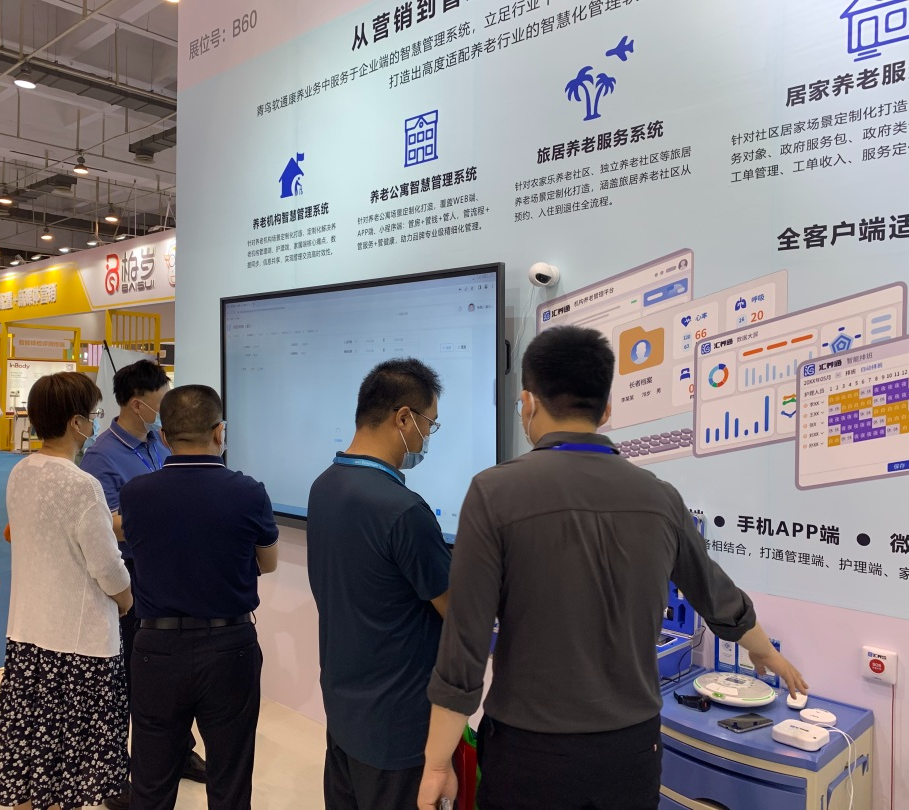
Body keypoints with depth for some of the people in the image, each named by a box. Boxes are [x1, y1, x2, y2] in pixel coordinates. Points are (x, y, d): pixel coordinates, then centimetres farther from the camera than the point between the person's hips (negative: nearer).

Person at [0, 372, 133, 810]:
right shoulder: (81, 485, -22)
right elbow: (108, 571, -17)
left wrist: (107, 525, 16)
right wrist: (127, 601, 2)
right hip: (79, 640, -7)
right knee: (75, 755, 9)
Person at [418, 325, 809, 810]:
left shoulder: (496, 492, -17)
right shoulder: (659, 498, -4)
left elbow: (465, 644, -16)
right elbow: (720, 600, 12)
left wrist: (438, 762, -4)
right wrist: (767, 654, 32)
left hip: (531, 752, -3)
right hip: (632, 746, 4)